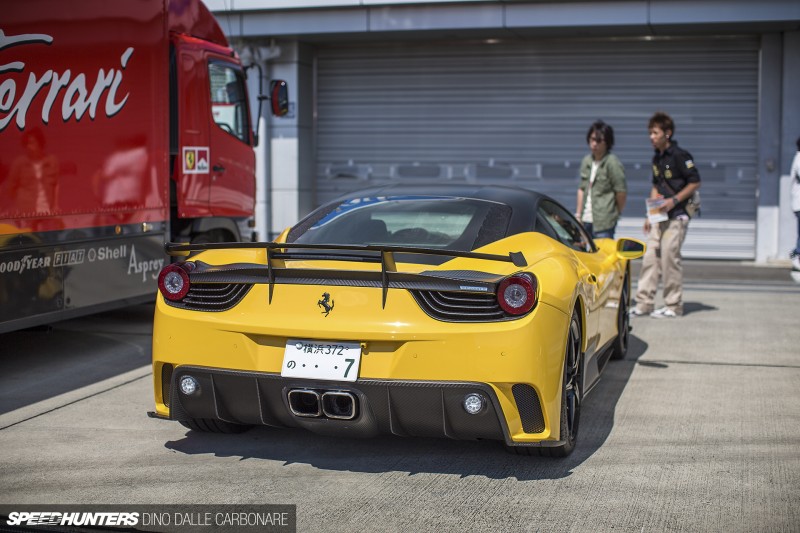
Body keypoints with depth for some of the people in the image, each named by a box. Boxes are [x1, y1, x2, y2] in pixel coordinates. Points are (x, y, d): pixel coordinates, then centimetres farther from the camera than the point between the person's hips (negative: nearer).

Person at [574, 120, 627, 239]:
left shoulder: (612, 163, -9)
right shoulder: (587, 161, 13)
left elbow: (621, 192, -8)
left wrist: (616, 213, 3)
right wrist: (578, 214, 15)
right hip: (586, 220, 7)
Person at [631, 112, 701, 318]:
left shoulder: (679, 155, -10)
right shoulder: (657, 158, 14)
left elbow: (695, 182, -11)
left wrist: (674, 200, -18)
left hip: (677, 216, -8)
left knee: (669, 257, -6)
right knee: (650, 257, 4)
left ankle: (673, 306, 4)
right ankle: (644, 303, 8)